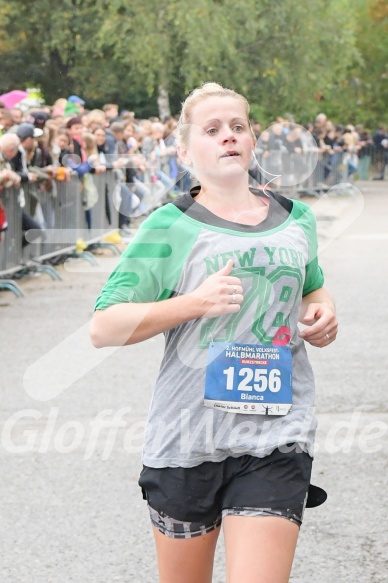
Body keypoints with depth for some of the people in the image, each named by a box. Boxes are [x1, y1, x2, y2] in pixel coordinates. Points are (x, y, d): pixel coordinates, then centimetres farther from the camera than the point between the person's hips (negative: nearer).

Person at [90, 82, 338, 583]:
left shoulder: (296, 219, 12)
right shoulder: (171, 227, -2)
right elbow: (103, 328, -6)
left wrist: (324, 312, 8)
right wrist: (195, 302, -16)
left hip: (276, 438, 2)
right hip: (188, 435, -1)